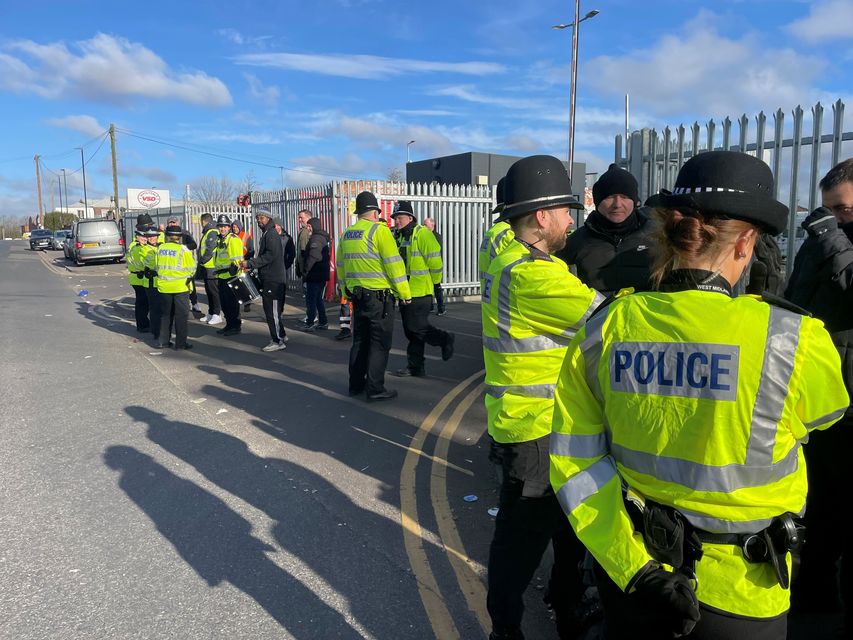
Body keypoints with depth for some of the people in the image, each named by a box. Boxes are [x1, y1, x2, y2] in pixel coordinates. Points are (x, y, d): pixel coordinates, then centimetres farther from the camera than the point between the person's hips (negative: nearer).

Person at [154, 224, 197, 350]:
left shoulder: (160, 248, 1)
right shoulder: (183, 249, -12)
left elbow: (157, 266, 11)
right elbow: (192, 268, -7)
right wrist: (190, 276, 12)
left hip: (164, 286, 4)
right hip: (181, 286, -4)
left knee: (165, 314, 15)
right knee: (181, 315, 3)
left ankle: (163, 341, 19)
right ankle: (181, 342, 5)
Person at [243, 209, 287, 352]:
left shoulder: (271, 234, -13)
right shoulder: (265, 234, 19)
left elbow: (270, 256, -23)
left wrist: (250, 263, -22)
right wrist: (250, 264, 14)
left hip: (273, 279, -10)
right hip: (268, 278, 10)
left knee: (272, 311, -8)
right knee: (272, 310, 16)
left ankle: (277, 341, -4)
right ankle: (280, 335, 27)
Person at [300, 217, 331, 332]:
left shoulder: (316, 238, -16)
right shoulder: (325, 237, 15)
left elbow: (312, 256, -24)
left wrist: (306, 269, -15)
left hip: (314, 275, -10)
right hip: (323, 274, 10)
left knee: (310, 299, -4)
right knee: (318, 298, 17)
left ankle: (310, 324, -3)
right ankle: (323, 322, 21)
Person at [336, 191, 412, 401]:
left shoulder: (346, 234, 10)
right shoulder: (379, 230, -11)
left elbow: (340, 265, 16)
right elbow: (394, 264, -14)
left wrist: (346, 290, 27)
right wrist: (405, 293, -7)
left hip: (357, 295, 7)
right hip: (379, 296, -7)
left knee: (360, 340, 16)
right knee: (380, 343, 0)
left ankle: (356, 384, 23)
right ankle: (375, 388, 2)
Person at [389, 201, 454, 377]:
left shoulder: (422, 234, -13)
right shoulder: (399, 236, 15)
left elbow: (435, 262, -16)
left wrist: (434, 282, -5)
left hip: (420, 292, -9)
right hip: (405, 291, 9)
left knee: (417, 328, -9)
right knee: (411, 331, 12)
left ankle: (445, 339, 12)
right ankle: (415, 367, 19)